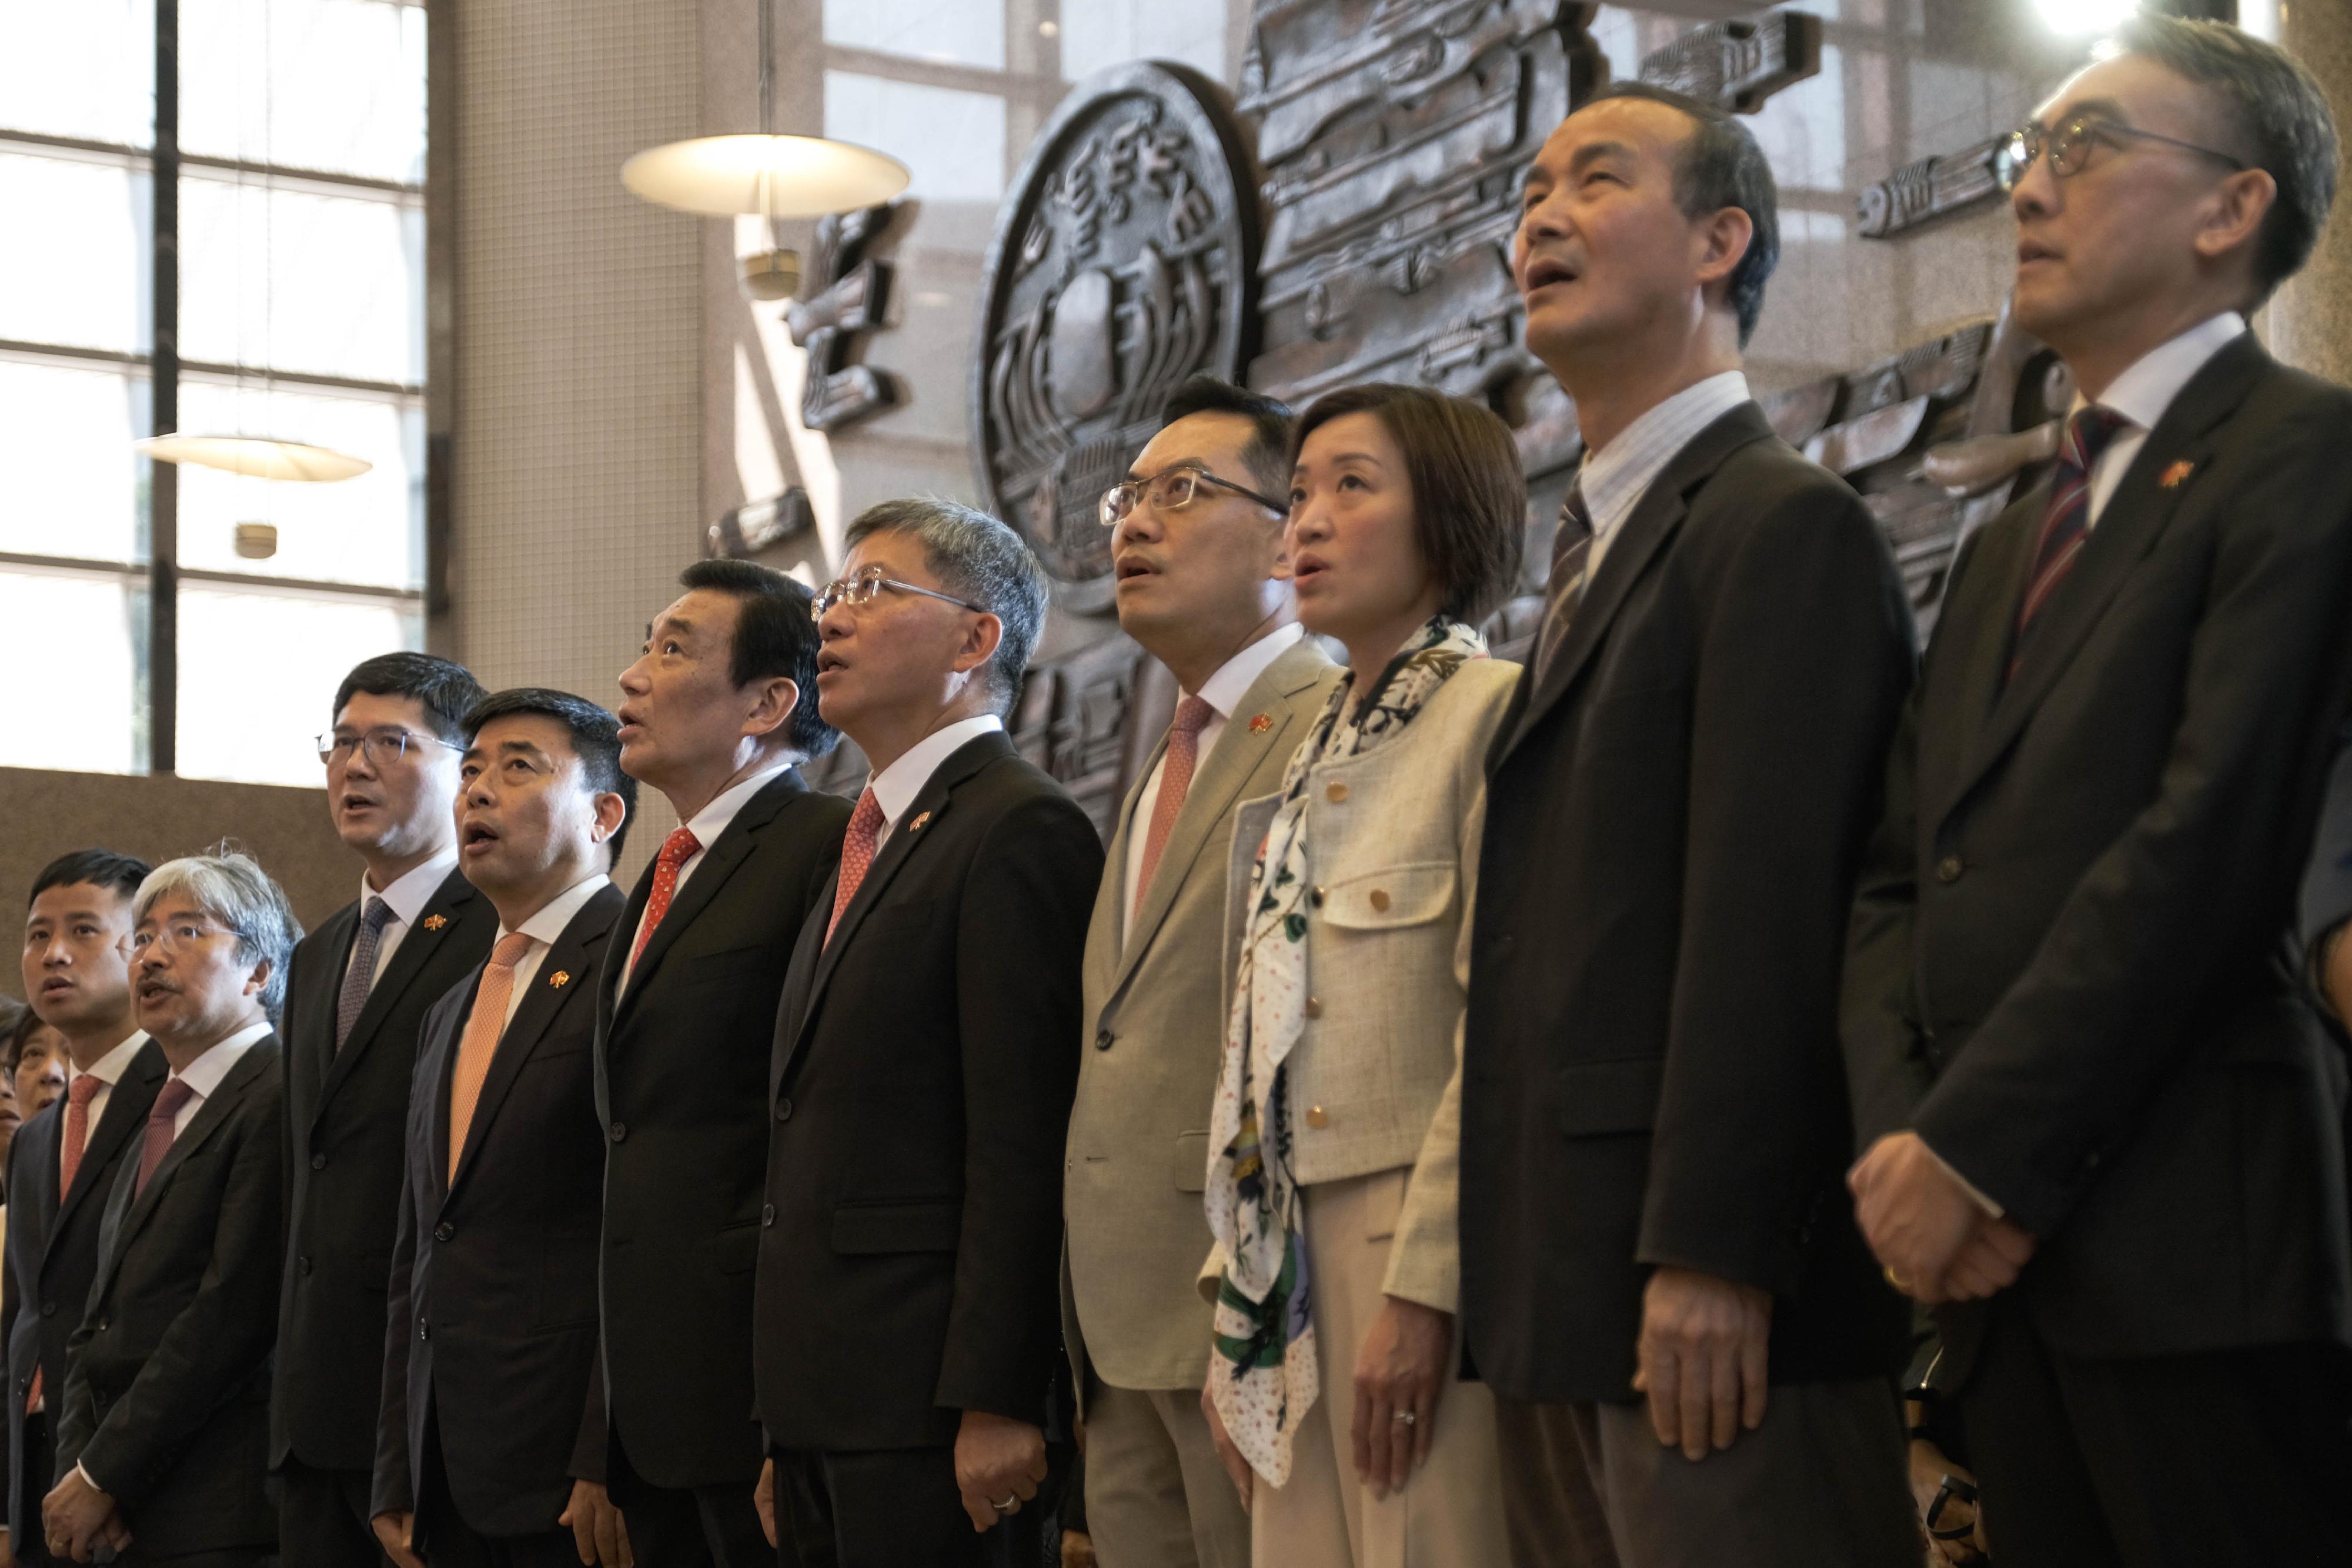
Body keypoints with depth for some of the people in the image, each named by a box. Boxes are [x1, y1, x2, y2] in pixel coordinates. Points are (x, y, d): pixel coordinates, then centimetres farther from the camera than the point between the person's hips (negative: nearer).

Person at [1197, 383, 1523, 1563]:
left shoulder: (1494, 712, -6)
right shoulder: (1315, 755, 19)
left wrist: (1424, 1287, -18)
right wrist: (1234, 1310, 12)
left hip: (1427, 1254, -7)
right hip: (1297, 1267, 7)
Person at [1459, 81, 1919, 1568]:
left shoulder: (1785, 523, -7)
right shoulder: (1600, 546, 22)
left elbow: (1765, 905, -16)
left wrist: (1706, 1259, -22)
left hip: (1711, 1293, -9)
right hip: (1566, 1293, 9)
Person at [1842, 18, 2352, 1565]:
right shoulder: (2008, 546, 24)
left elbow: (2212, 833, -13)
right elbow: (1900, 874, 16)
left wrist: (1976, 1149, -14)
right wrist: (1900, 1143, -2)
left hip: (2204, 1254, -7)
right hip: (1999, 1259, 7)